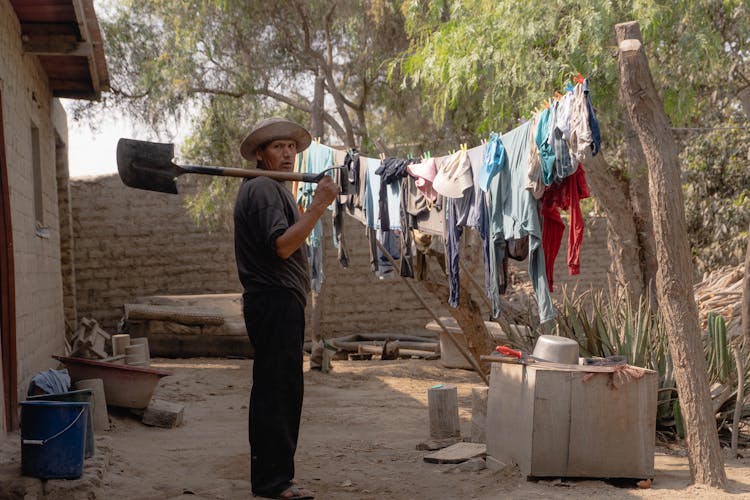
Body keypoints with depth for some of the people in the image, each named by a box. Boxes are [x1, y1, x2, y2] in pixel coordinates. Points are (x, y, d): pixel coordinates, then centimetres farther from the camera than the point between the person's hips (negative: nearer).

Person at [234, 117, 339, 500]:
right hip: (276, 300, -11)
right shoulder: (263, 189, -12)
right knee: (278, 390, -10)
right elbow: (281, 245, -25)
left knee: (275, 390, 14)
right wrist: (318, 206, -26)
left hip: (278, 302, 11)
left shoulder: (272, 189, 23)